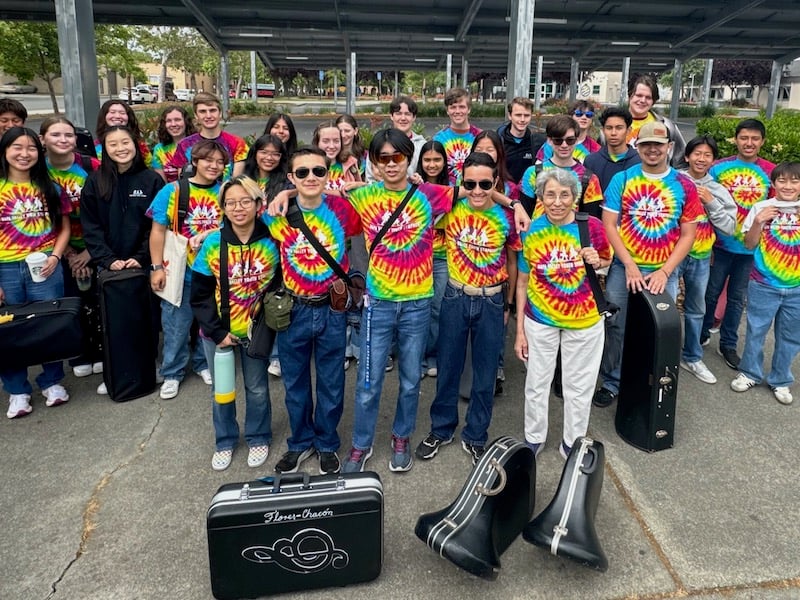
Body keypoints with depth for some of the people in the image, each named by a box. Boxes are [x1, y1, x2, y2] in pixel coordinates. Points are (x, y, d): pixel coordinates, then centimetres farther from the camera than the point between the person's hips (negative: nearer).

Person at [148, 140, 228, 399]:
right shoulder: (172, 191, -7)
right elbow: (158, 231, -5)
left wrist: (206, 235, -15)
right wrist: (157, 268, -9)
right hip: (180, 271, -2)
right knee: (176, 324, 7)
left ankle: (204, 363, 35)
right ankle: (172, 373, 23)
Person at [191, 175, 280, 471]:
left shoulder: (271, 242, -11)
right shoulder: (213, 243, -10)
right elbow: (200, 294, -6)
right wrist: (218, 331, -12)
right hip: (217, 333, 1)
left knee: (257, 388, 14)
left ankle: (258, 438, 37)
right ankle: (225, 441, 37)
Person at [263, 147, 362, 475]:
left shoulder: (343, 208, -9)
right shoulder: (277, 214, -7)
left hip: (332, 310, -1)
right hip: (292, 310, 1)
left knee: (331, 384, 13)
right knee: (295, 383, 16)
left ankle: (326, 444, 34)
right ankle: (300, 443, 37)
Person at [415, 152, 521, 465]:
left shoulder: (507, 216, -7)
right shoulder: (450, 210, -6)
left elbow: (512, 262, 4)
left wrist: (508, 305, 8)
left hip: (491, 302, 0)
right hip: (455, 298, 1)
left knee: (485, 374, 11)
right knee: (448, 369, 13)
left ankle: (475, 436, 30)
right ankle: (441, 429, 33)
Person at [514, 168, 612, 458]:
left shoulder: (591, 226, -11)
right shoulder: (531, 231, -9)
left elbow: (607, 261, 7)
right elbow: (522, 283, -2)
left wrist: (597, 262, -17)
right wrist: (520, 330, -2)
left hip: (585, 319, 0)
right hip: (540, 320, 0)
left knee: (579, 386, 14)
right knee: (537, 383, 13)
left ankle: (572, 443, 36)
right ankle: (534, 439, 36)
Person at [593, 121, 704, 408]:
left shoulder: (684, 186, 0)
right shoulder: (622, 179, -2)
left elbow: (687, 235, 1)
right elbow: (609, 225, -5)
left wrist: (664, 272, -10)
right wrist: (630, 265, -13)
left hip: (664, 273, 0)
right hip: (624, 268, 0)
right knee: (615, 328, 8)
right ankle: (611, 383, 25)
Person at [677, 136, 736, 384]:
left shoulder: (718, 191, 3)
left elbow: (729, 227, -1)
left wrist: (711, 202, -10)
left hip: (701, 258, 4)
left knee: (696, 309, 16)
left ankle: (692, 357, 32)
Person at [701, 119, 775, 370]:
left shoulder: (771, 172, -1)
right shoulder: (719, 168, -6)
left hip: (752, 247, 2)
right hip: (721, 244, -2)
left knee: (737, 297, 13)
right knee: (711, 293, 9)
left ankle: (728, 344, 26)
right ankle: (700, 335, 27)